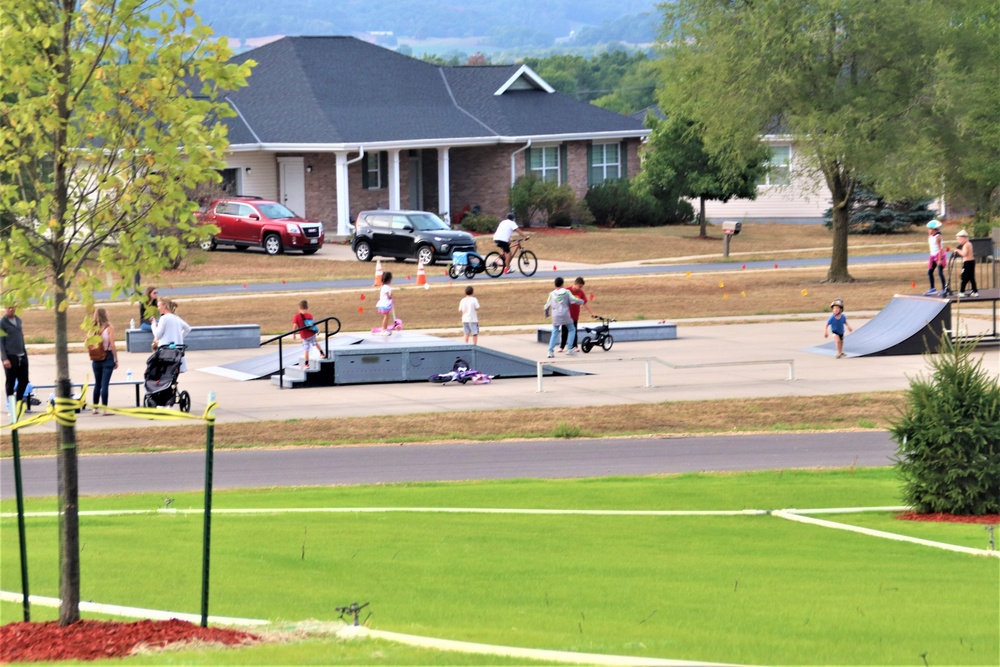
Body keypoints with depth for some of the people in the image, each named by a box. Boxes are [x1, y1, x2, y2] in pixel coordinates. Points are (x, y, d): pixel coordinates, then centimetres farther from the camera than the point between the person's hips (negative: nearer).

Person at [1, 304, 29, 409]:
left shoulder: (18, 320, 13)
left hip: (22, 356, 6)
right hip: (10, 357, -6)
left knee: (24, 381, 8)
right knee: (11, 382, 0)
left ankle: (19, 402, 21)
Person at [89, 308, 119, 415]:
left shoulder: (93, 329, 2)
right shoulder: (109, 328, -9)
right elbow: (112, 345, -11)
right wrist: (116, 360, -4)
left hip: (96, 359, 4)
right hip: (108, 357, -4)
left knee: (97, 384, 16)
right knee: (105, 384, -4)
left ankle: (95, 407, 21)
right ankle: (105, 409, -4)